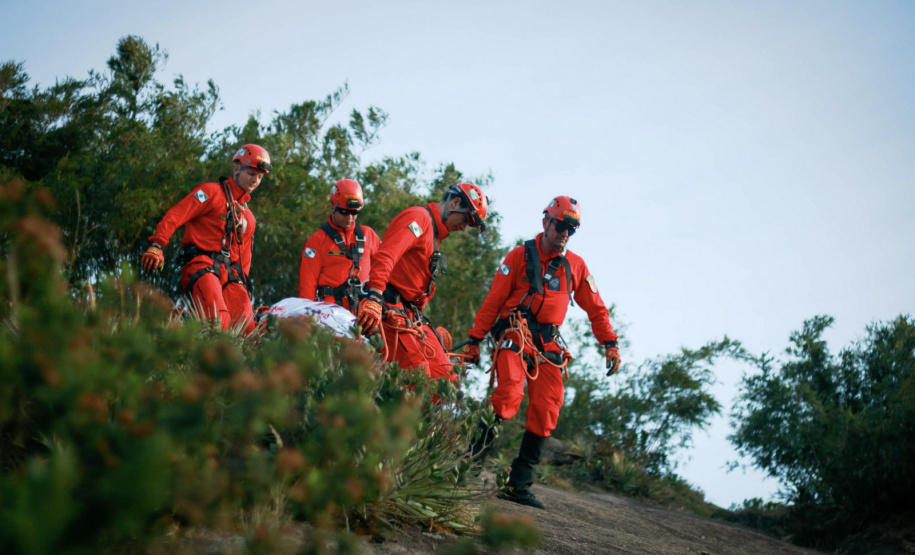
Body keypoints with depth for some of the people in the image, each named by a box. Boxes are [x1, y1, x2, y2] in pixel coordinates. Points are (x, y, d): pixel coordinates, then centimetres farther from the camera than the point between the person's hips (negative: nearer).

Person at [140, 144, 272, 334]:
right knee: (218, 322, -31)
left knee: (246, 326, -17)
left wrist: (244, 285, 17)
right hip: (201, 266, -7)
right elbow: (174, 216, -6)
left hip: (230, 275, 7)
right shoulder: (212, 192, 7)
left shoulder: (248, 217, 29)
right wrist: (157, 246, -20)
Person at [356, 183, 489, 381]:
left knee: (443, 373, 2)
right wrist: (374, 297, -35)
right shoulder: (418, 217, -5)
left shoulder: (435, 234, 26)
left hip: (412, 315, 10)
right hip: (391, 309, -10)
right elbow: (385, 256, -23)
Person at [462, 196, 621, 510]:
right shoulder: (520, 256, 3)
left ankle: (519, 484, -2)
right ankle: (473, 457, -19)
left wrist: (610, 344, 8)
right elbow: (493, 300, 3)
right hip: (515, 334, -4)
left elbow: (596, 308, 18)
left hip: (549, 345, 4)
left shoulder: (575, 266, 13)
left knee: (546, 411, -6)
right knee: (510, 393, -27)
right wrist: (474, 340, 0)